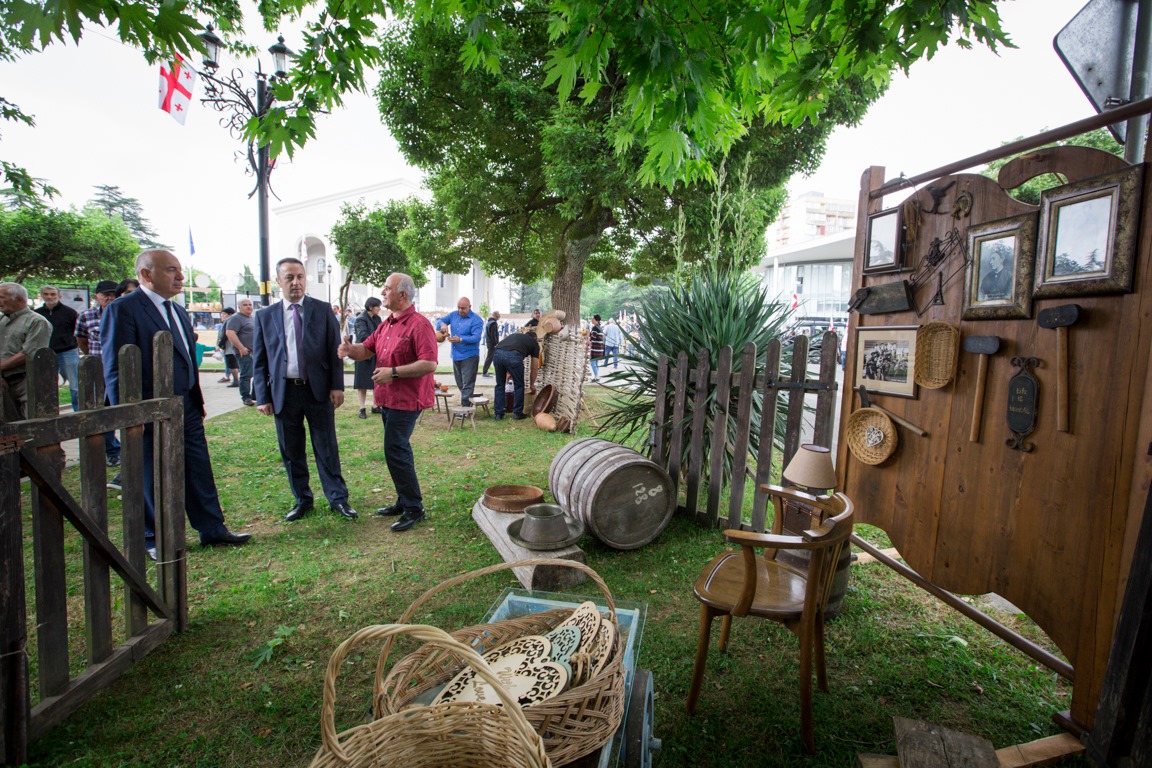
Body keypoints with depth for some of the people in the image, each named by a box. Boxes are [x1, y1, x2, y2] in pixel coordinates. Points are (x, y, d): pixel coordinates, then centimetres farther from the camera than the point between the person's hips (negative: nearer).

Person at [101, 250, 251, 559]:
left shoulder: (179, 311, 14)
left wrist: (198, 401, 16)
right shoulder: (122, 309, -11)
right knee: (152, 479, 8)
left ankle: (212, 529, 22)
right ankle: (154, 540, 24)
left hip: (187, 407, 7)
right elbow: (115, 367, -14)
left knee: (199, 472, 12)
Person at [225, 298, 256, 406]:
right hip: (245, 352, -9)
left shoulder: (252, 319, 20)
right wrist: (241, 348, -23)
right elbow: (229, 333, -19)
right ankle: (246, 397, -1)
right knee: (246, 375, -7)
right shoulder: (236, 318, -8)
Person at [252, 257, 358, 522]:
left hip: (318, 390, -2)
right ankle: (302, 500, 25)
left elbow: (335, 351, 2)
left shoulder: (323, 310, 2)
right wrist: (263, 397, 1)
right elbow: (259, 360, 7)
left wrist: (337, 386, -5)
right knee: (291, 451, 10)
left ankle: (338, 499, 16)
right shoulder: (265, 316, 6)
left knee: (326, 448, 5)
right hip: (283, 392, 2)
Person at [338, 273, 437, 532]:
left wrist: (393, 372, -24)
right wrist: (350, 350, -8)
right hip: (387, 399, 10)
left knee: (395, 452, -8)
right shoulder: (387, 324, 13)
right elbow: (367, 349, 15)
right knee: (398, 451, 17)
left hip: (406, 401, -10)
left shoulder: (419, 324, -16)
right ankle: (405, 501, 30)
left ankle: (414, 508, 4)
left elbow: (430, 363, -24)